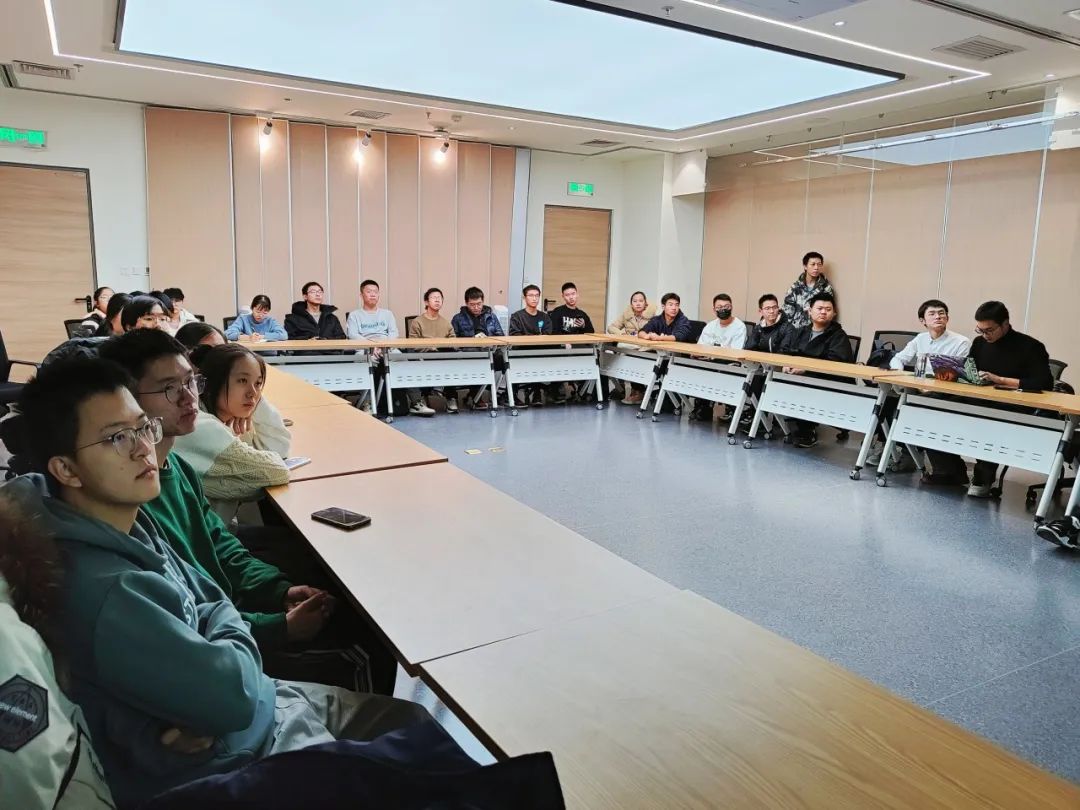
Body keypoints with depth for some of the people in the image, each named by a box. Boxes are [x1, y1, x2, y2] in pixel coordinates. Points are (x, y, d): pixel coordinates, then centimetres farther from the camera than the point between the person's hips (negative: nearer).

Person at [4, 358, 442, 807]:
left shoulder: (128, 523, -3)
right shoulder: (99, 588, -33)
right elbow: (233, 692, -31)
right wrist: (231, 638, -9)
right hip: (231, 763, -8)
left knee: (417, 724, 15)